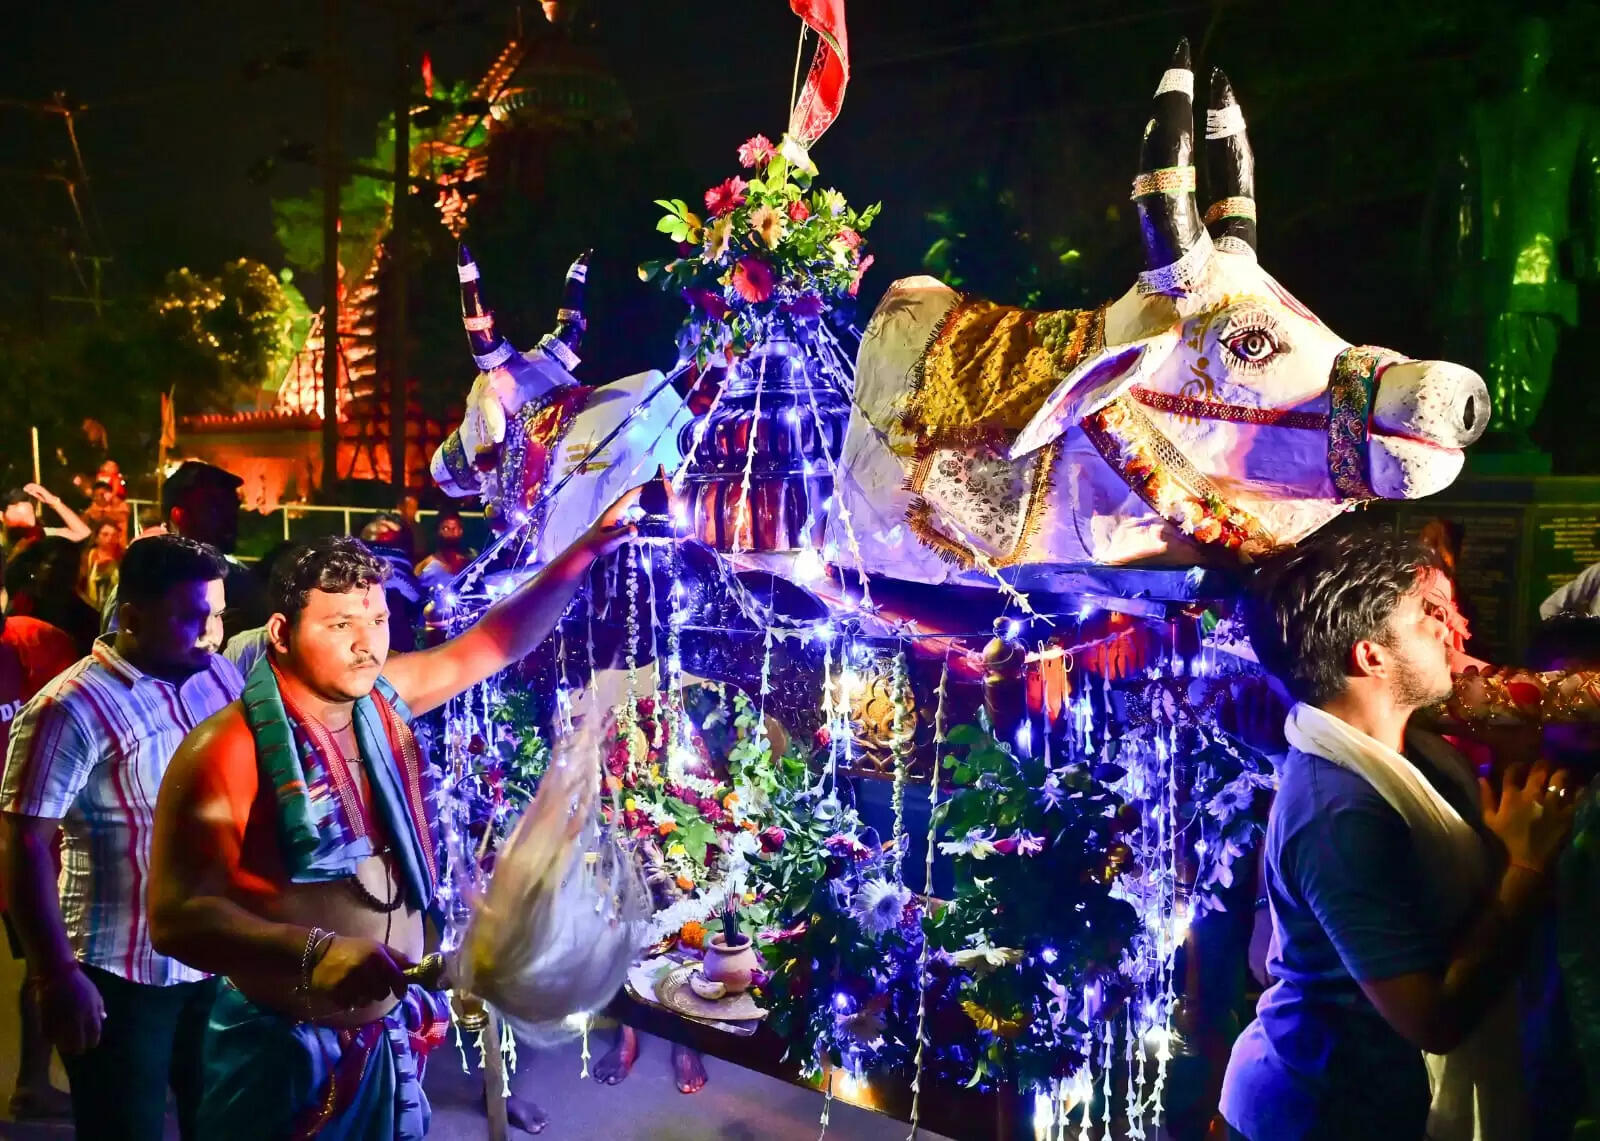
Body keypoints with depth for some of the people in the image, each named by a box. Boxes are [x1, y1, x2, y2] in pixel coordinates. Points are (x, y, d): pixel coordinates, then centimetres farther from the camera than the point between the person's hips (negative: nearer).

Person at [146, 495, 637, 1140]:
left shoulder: (383, 699, -1)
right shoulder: (227, 751, -20)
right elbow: (176, 916, -24)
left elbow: (494, 643, 5)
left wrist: (585, 551, -3)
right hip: (284, 1052, -6)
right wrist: (313, 952, -37)